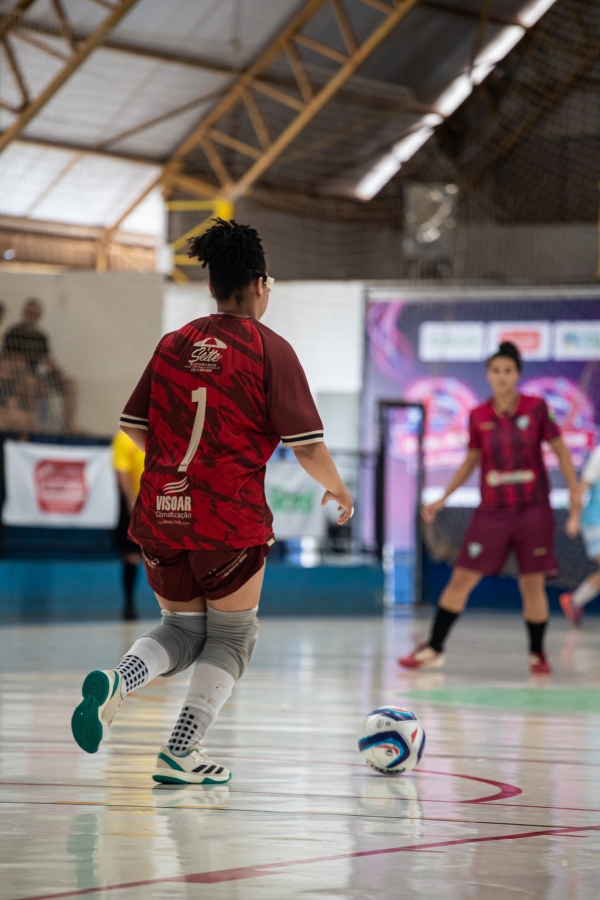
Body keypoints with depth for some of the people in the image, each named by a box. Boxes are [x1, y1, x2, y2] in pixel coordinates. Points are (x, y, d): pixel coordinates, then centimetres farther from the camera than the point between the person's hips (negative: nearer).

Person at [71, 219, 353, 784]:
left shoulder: (174, 344, 9)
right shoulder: (270, 349, -4)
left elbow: (133, 427, 12)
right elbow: (306, 444, -7)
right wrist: (336, 487, 11)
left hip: (160, 513, 5)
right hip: (232, 517, -5)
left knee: (182, 628, 20)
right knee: (230, 636, 13)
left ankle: (116, 682, -10)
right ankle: (181, 753, 3)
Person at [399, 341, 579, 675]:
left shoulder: (536, 408, -4)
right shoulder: (479, 417, 2)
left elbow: (560, 449, 3)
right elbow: (471, 461, 13)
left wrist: (574, 489, -7)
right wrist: (443, 499, 10)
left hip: (533, 510, -2)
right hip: (492, 512, 2)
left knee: (533, 583, -1)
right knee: (462, 578, -2)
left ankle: (538, 654, 17)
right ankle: (434, 649, 6)